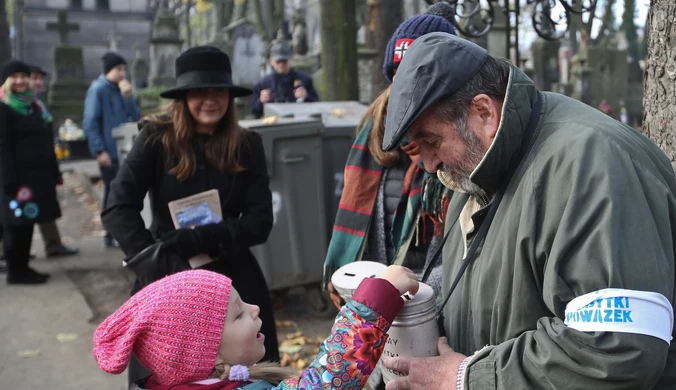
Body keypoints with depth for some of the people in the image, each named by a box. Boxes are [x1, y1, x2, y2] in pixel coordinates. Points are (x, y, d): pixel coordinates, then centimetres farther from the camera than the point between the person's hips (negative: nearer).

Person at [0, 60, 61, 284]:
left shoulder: (32, 104, 16)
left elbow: (45, 141, 18)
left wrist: (54, 171, 16)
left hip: (37, 174, 8)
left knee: (27, 222, 12)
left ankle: (23, 267, 20)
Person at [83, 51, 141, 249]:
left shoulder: (122, 89, 12)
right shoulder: (98, 90, -8)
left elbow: (136, 117, 8)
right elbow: (90, 123, -13)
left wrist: (128, 96, -6)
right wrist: (99, 150, -17)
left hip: (125, 150, 6)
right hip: (109, 152, -6)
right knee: (113, 192, 0)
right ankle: (110, 235, 11)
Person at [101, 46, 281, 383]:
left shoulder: (247, 146, 0)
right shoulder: (156, 139, -6)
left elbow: (260, 222, -5)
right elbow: (118, 211, -11)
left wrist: (199, 239, -18)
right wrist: (156, 262, -21)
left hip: (234, 281, 2)